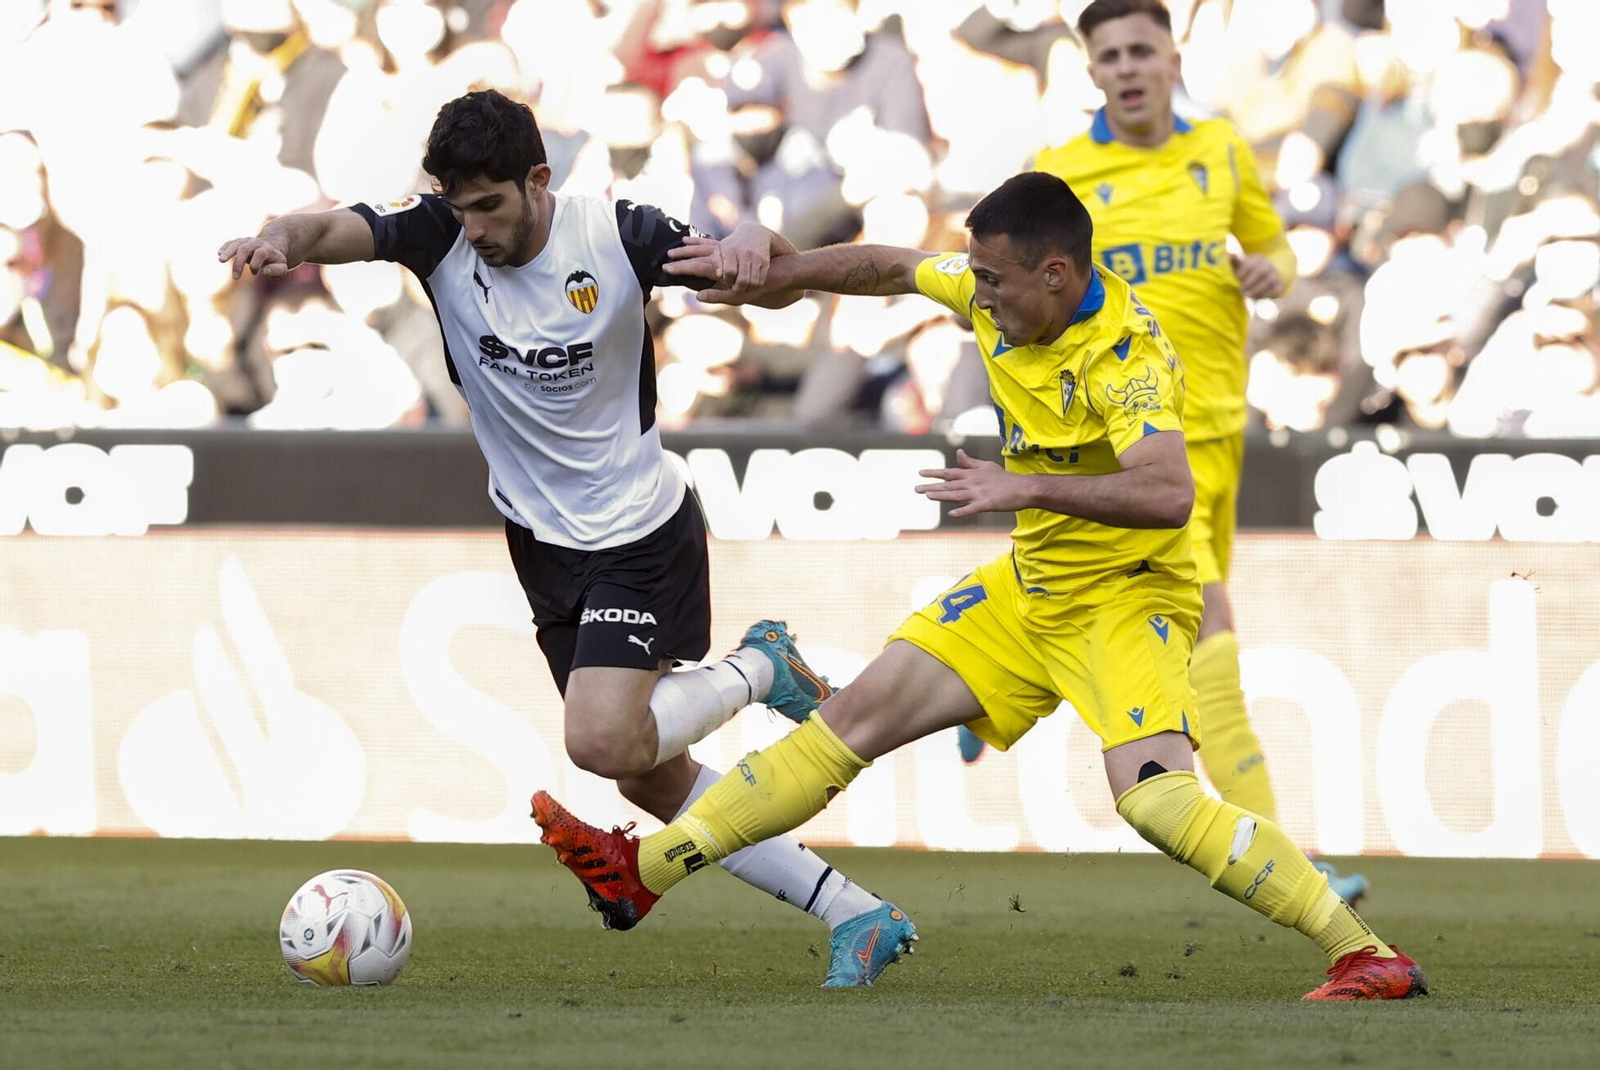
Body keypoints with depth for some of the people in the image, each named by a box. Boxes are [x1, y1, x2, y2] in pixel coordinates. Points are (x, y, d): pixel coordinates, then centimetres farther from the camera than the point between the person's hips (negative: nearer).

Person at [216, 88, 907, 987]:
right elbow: (338, 231, -26)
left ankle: (758, 669, 5)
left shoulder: (617, 237, -17)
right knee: (650, 778, 8)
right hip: (546, 544, 5)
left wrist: (752, 247, -39)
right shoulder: (440, 233, -11)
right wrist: (282, 239, -49)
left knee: (602, 741, -24)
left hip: (642, 535, -5)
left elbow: (758, 276, -15)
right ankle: (855, 915, 19)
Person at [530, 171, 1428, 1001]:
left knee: (1155, 798, -29)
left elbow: (1168, 494, -42)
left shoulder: (1127, 356, -27)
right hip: (1032, 585, 8)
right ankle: (644, 870, 14)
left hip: (1126, 596, -8)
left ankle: (1369, 958, -25)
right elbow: (894, 267, 16)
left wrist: (1024, 487, -45)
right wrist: (771, 277, 14)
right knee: (860, 715, 8)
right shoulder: (1002, 293, -4)